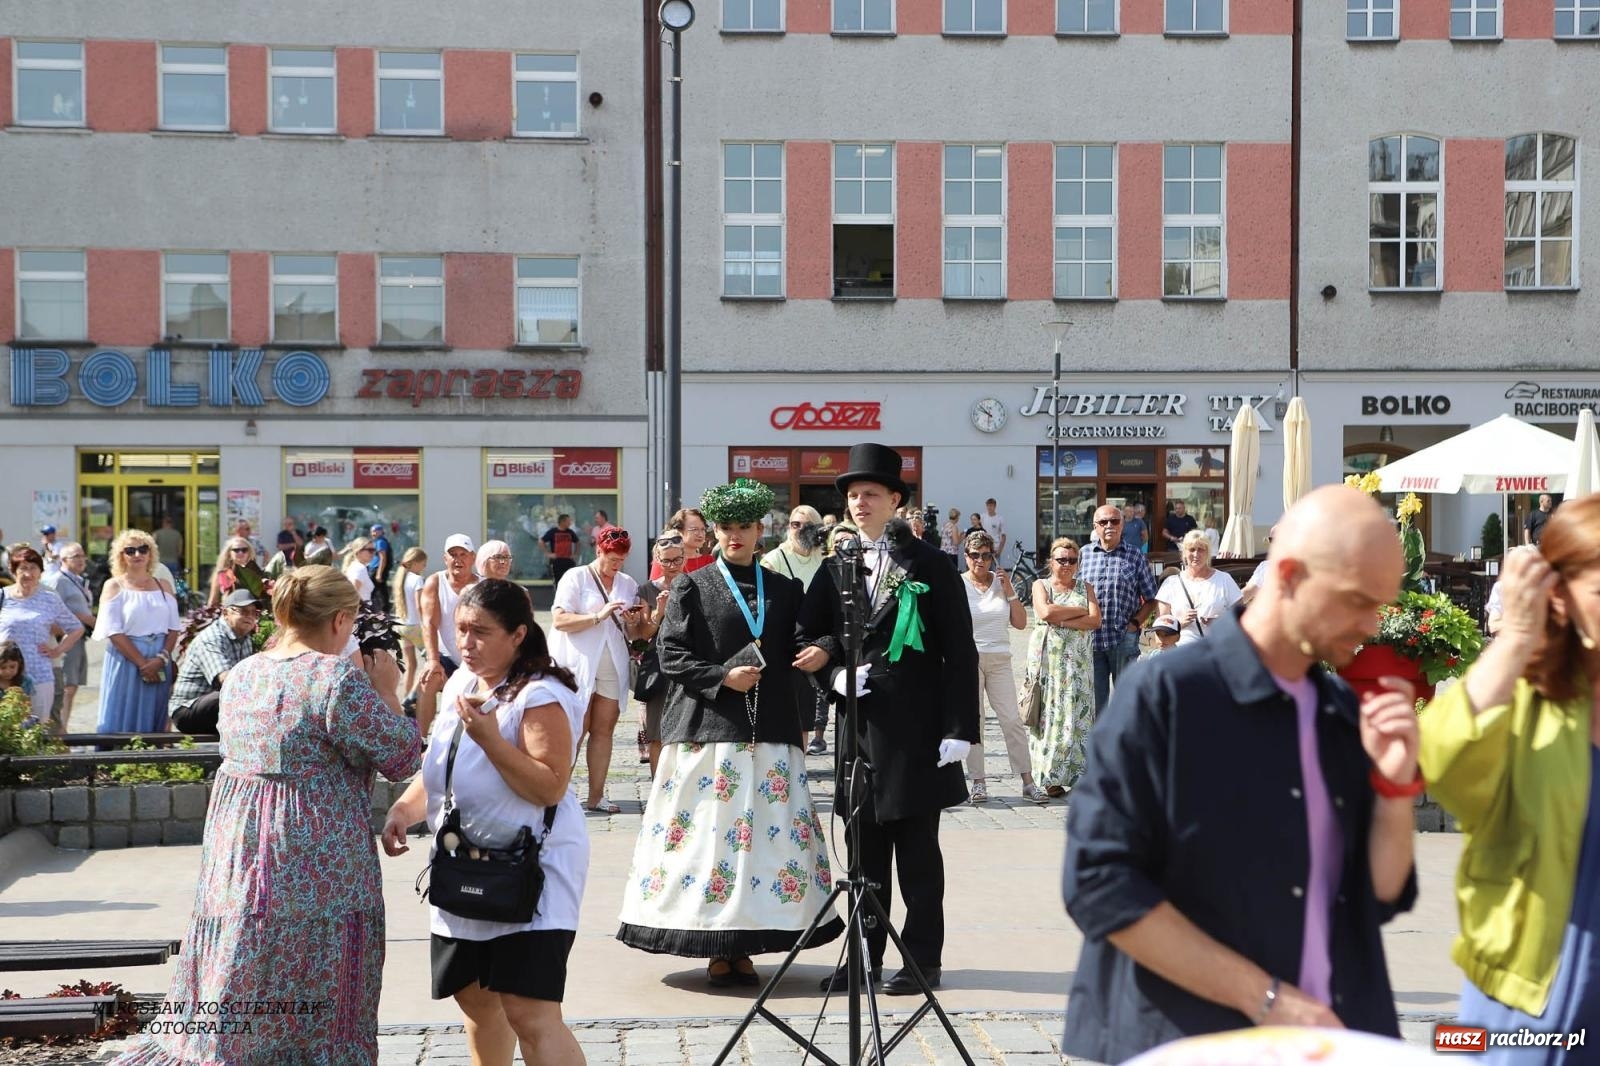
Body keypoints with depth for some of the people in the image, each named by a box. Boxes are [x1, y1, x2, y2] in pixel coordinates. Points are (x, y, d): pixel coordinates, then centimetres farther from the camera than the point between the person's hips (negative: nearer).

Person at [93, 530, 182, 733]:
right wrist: (142, 663, -14)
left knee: (153, 721, 5)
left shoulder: (162, 586, 12)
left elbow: (174, 628, 6)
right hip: (126, 659, -3)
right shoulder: (114, 586, 1)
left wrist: (162, 658, -11)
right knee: (123, 722, -3)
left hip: (159, 663, 3)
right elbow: (114, 632, -8)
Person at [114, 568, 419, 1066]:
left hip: (234, 855, 7)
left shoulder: (241, 674, 8)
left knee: (236, 1004, 14)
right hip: (318, 869, -7)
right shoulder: (337, 679, -15)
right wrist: (386, 690, 3)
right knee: (313, 1010, 4)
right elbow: (402, 757, -10)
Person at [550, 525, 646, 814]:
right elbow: (559, 620, -13)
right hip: (579, 666, -5)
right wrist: (599, 616, -20)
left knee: (604, 730, 3)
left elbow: (634, 635, 18)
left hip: (612, 668, 5)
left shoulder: (629, 584, 13)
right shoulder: (576, 578, -1)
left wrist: (634, 623, -5)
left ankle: (596, 796, 6)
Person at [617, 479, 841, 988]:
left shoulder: (785, 590, 13)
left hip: (770, 731, 3)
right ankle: (717, 949, 4)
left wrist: (803, 720, 7)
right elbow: (672, 656, -1)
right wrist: (723, 677, -12)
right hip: (707, 729, -2)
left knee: (767, 833, -1)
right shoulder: (692, 588, 5)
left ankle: (744, 946, 8)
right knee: (709, 830, -5)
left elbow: (796, 657, 15)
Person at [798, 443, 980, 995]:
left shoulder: (927, 564, -2)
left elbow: (960, 650, -4)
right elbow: (809, 639, 16)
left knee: (917, 849, 3)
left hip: (914, 727, -4)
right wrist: (834, 663, -7)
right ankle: (864, 956, 18)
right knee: (864, 850, 9)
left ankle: (923, 958, 12)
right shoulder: (836, 567, 10)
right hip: (859, 723, 4)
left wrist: (958, 727, -10)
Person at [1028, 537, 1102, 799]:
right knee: (1048, 713, -5)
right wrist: (1080, 611, -5)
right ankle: (1049, 778, -2)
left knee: (1076, 714, -3)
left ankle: (1074, 775, 0)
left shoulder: (1084, 587, 14)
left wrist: (1062, 621, -11)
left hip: (1078, 660, 2)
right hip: (1047, 658, -2)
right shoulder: (1041, 585, 8)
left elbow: (1095, 620, -1)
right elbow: (1046, 612, -12)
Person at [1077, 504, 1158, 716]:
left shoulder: (1136, 557, 4)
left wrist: (1135, 623, -7)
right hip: (1090, 639, 2)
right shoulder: (1084, 555, 8)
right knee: (1095, 699, 8)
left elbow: (1150, 599, 7)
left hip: (1124, 639, -2)